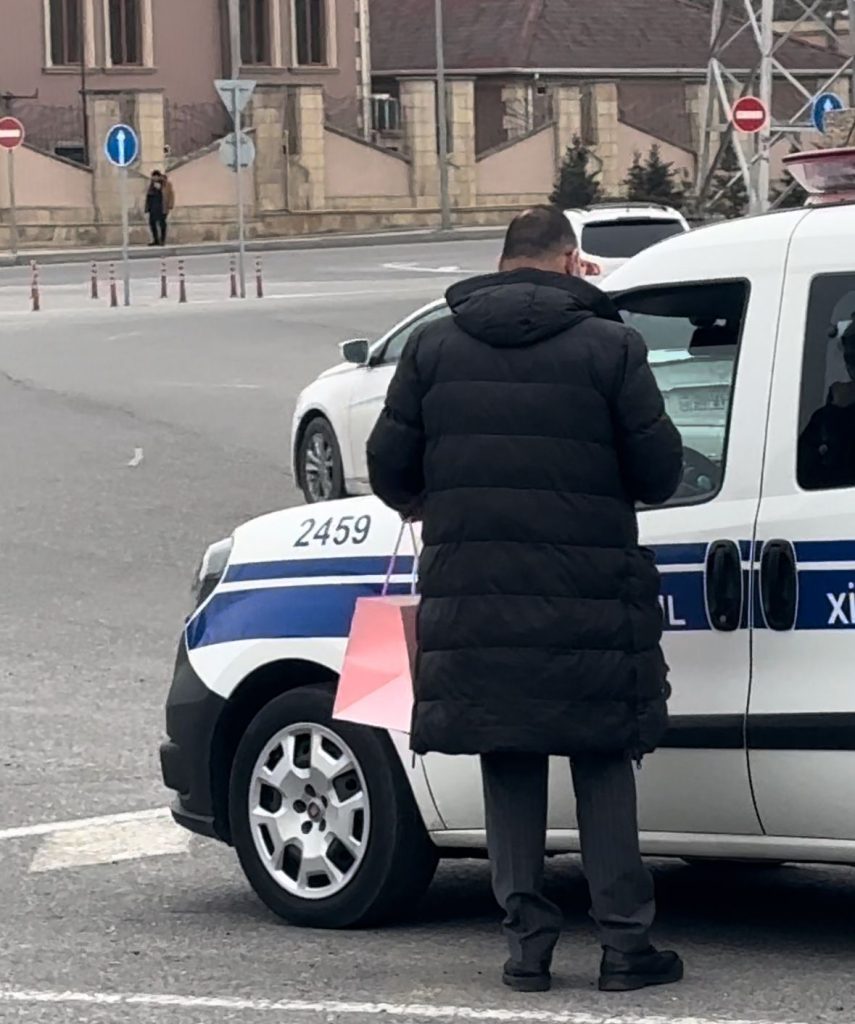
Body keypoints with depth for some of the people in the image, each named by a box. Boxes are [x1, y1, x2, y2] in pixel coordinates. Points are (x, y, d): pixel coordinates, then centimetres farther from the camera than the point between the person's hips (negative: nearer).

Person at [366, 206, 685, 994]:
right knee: (602, 766, 7)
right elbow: (659, 471, -6)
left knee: (509, 766, 12)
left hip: (473, 598, 2)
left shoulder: (434, 348, 3)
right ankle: (625, 943, 6)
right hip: (587, 600, -2)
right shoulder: (609, 347, -5)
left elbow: (389, 468, 4)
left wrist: (430, 508, 25)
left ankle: (528, 942, 11)